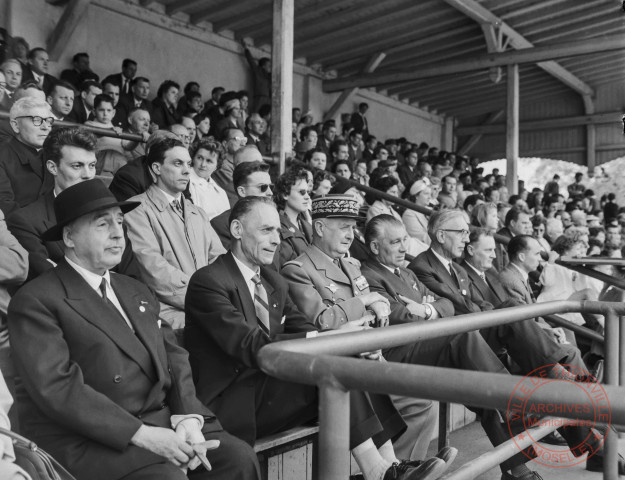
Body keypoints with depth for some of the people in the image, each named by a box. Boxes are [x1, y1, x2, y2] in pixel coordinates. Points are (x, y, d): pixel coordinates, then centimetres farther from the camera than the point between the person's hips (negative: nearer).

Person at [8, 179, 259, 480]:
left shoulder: (136, 291, 18)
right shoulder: (36, 301, -5)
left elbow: (173, 356, 11)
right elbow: (56, 388, -15)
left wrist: (188, 417, -8)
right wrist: (140, 434, -20)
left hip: (162, 421, 6)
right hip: (88, 439, -5)